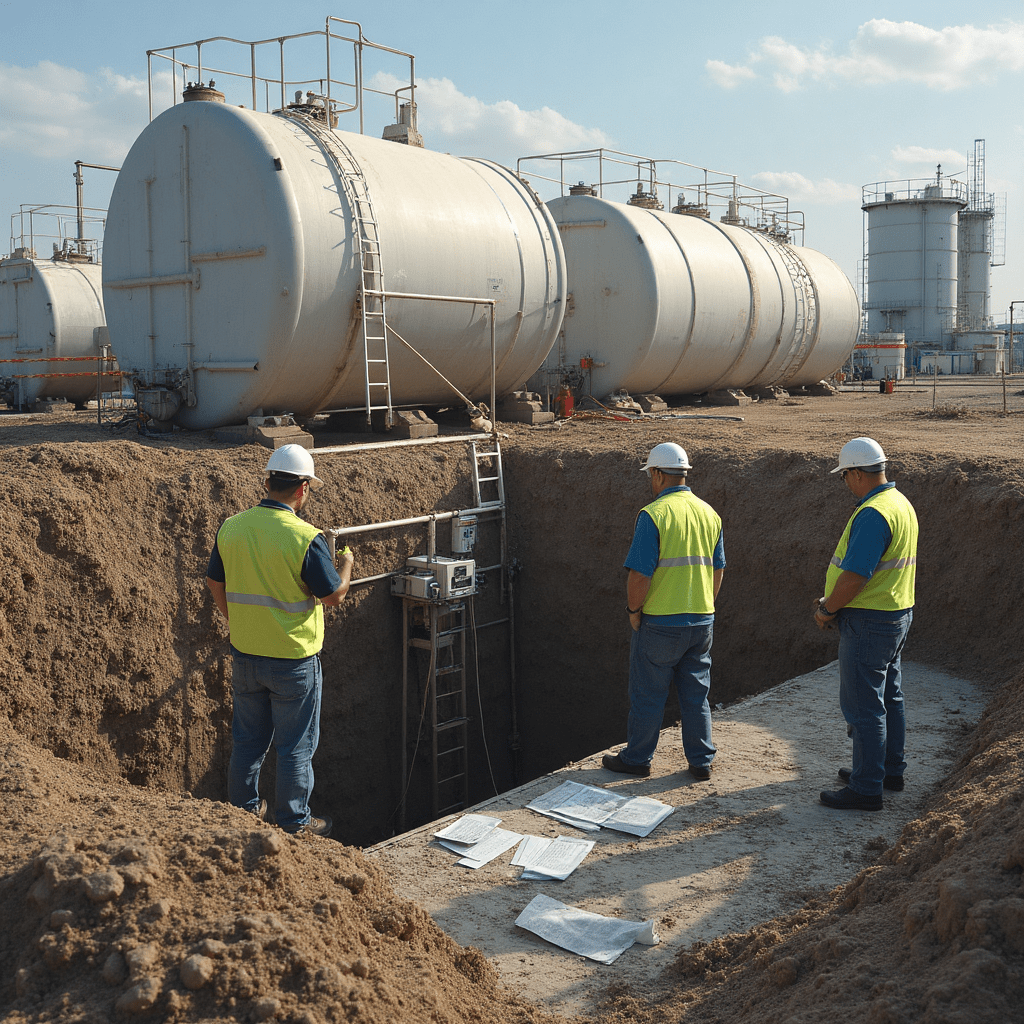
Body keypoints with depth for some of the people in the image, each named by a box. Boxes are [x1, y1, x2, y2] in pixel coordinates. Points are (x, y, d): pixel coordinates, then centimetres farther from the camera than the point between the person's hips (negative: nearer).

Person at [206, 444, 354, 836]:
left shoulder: (231, 527, -3)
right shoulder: (305, 538, -20)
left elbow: (215, 584, 8)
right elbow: (334, 595, -14)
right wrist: (346, 565, 6)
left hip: (245, 654, 5)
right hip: (293, 659, -5)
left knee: (247, 740, 20)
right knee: (295, 746, 10)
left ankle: (244, 809, 33)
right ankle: (293, 822, 20)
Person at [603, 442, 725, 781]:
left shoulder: (653, 515, -15)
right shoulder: (709, 513, 5)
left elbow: (639, 573, -19)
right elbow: (718, 569, 11)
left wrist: (633, 609, -5)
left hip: (660, 622, -6)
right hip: (702, 620, 6)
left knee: (647, 695, 7)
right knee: (697, 694, 14)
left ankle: (637, 758, 19)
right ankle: (701, 761, 20)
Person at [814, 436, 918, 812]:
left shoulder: (872, 514, -23)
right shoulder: (901, 503, 11)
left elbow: (855, 574, -26)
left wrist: (827, 610, -11)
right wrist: (833, 601, 12)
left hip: (868, 621, -11)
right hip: (897, 613, 11)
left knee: (863, 705, -3)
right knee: (889, 697, 20)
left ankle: (866, 788, 4)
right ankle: (890, 770, 33)